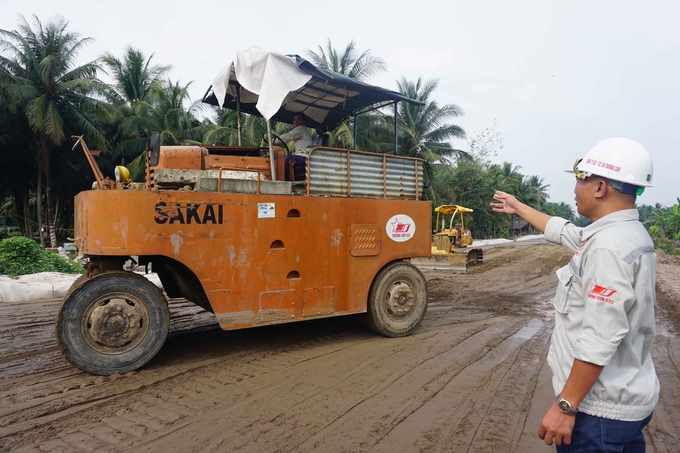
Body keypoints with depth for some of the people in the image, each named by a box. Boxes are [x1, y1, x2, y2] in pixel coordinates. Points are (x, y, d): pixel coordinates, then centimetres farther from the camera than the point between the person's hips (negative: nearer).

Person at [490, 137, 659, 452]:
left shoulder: (609, 246, -25)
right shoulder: (623, 234, 6)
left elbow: (600, 340, -29)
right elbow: (563, 231, 23)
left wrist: (566, 405, -24)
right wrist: (518, 208, 34)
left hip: (601, 409, -10)